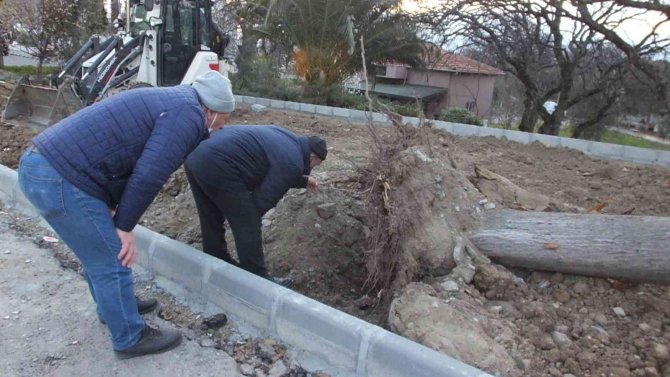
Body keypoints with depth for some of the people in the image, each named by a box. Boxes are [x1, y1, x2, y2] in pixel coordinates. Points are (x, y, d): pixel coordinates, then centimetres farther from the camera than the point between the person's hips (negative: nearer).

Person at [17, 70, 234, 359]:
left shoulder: (171, 100, 19)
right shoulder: (187, 114, -12)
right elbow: (148, 175, -21)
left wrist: (112, 208, 15)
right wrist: (124, 225, -8)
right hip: (60, 178, -10)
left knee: (99, 252, 25)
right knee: (112, 260, 3)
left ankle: (114, 305, 45)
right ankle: (131, 338, 19)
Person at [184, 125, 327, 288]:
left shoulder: (286, 139, 21)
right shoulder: (292, 162, -7)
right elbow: (263, 200, -5)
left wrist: (303, 180, 46)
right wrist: (250, 218, 13)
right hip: (218, 168, -10)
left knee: (212, 224, 24)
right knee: (247, 228, 3)